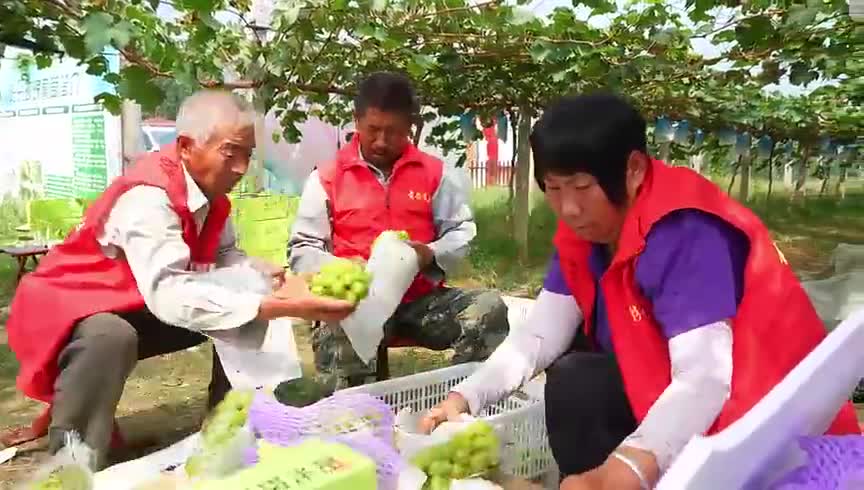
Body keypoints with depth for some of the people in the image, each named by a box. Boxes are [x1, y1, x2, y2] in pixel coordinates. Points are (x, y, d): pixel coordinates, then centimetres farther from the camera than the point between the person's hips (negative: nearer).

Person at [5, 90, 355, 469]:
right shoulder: (148, 195, -32)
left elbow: (222, 256, 3)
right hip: (69, 308, -8)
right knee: (110, 338, -40)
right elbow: (168, 293, -44)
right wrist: (281, 306, -50)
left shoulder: (208, 188, -6)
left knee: (247, 309, -2)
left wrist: (269, 273, -19)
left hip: (139, 308, 8)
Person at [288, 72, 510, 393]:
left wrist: (430, 255, -11)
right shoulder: (327, 177, 5)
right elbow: (302, 252, 5)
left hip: (421, 298, 2)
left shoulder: (436, 173, 8)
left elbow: (461, 232, 11)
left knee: (489, 308, -23)